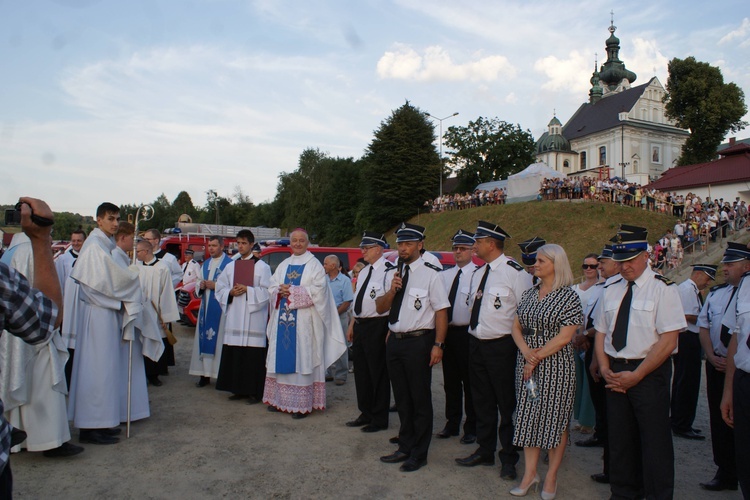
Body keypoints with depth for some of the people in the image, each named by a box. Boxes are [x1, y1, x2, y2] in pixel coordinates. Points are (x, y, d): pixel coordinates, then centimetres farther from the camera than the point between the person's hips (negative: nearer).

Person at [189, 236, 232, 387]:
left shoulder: (229, 263, -6)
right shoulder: (206, 264, 17)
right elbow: (198, 282, 22)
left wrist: (216, 286, -16)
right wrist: (200, 285, 0)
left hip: (220, 308, -7)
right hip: (205, 306, 7)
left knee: (219, 340, -6)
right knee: (204, 339, 7)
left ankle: (221, 374, 2)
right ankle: (205, 374, 13)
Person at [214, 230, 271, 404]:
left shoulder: (261, 267, 0)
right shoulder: (230, 266, 15)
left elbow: (267, 291, -5)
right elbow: (220, 289, 15)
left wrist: (247, 290, -14)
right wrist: (231, 293, -5)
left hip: (254, 318, -5)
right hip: (234, 317, 5)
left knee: (253, 356, -5)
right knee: (234, 355, 6)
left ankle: (254, 392, 4)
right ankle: (238, 389, 18)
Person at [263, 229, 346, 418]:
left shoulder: (314, 265, 0)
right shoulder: (283, 265, 17)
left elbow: (318, 290, -12)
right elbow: (272, 287, 13)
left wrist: (293, 291, -16)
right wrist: (280, 291, -10)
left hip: (304, 321, -5)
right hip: (283, 319, 6)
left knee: (302, 358, -5)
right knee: (282, 358, 8)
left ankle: (303, 404, 0)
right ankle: (279, 399, 18)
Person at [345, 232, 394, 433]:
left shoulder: (388, 270, -15)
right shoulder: (364, 272, 15)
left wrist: (390, 331, -21)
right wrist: (352, 325, 21)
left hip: (377, 326, -9)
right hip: (360, 326, 9)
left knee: (378, 373, 3)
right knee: (361, 371, 16)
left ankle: (380, 419, 17)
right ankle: (366, 414, 31)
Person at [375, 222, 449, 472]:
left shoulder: (430, 274, -10)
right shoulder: (392, 274, 10)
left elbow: (441, 311, -12)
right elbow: (380, 308, 10)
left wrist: (438, 345, -16)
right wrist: (391, 290, -8)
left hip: (418, 341, -6)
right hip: (394, 340, 7)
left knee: (420, 399, 5)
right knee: (402, 398, 17)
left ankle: (419, 454, 20)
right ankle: (405, 447, 33)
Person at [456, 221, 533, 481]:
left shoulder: (515, 272, -15)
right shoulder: (478, 273, 11)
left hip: (501, 347, -8)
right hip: (476, 344, 8)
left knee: (507, 404, 6)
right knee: (482, 402, 18)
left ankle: (508, 459, 22)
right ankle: (485, 451, 34)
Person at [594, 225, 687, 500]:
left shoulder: (662, 289, -9)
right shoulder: (611, 290, 10)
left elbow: (668, 340, -15)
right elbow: (601, 332, 12)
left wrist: (636, 375, -15)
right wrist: (605, 369, -3)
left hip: (650, 372, -5)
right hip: (615, 373, 5)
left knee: (654, 439, 3)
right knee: (619, 437, 13)